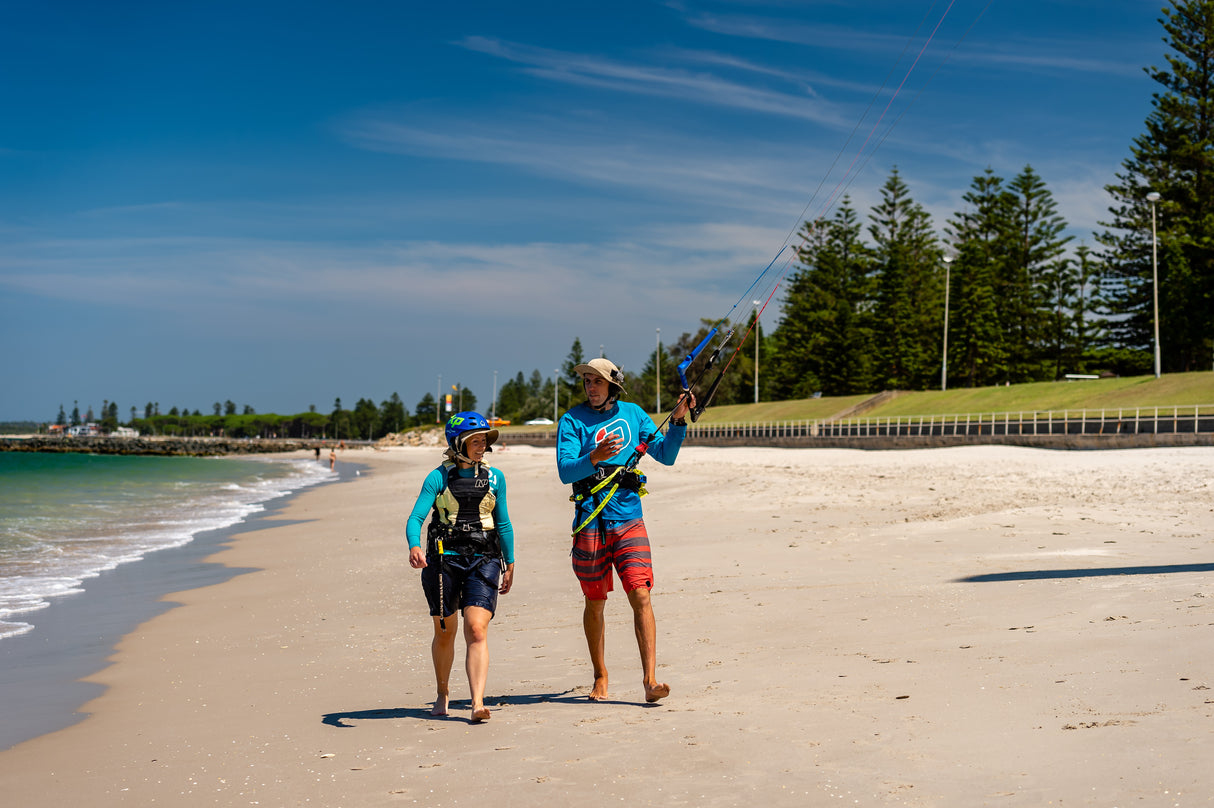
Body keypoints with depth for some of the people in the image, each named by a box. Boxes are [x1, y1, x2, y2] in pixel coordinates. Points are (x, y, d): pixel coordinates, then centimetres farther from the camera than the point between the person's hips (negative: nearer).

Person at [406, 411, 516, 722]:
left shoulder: (495, 478, 8)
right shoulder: (439, 478, 0)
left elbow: (503, 523, 16)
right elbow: (416, 517, -10)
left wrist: (510, 565, 18)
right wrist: (414, 546, -29)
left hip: (483, 560, 1)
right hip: (443, 559, 0)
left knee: (477, 630, -16)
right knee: (444, 634, 11)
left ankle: (478, 703, -22)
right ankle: (442, 692, 35)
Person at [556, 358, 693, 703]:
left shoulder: (633, 413, 8)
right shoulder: (572, 421, -1)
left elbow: (666, 455, 7)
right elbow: (565, 471, -13)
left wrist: (678, 420, -6)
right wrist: (594, 457, -31)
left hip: (629, 518, 1)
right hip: (590, 519, -1)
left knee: (641, 595, -12)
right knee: (595, 603, 9)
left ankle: (650, 680, -12)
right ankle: (600, 678, 26)